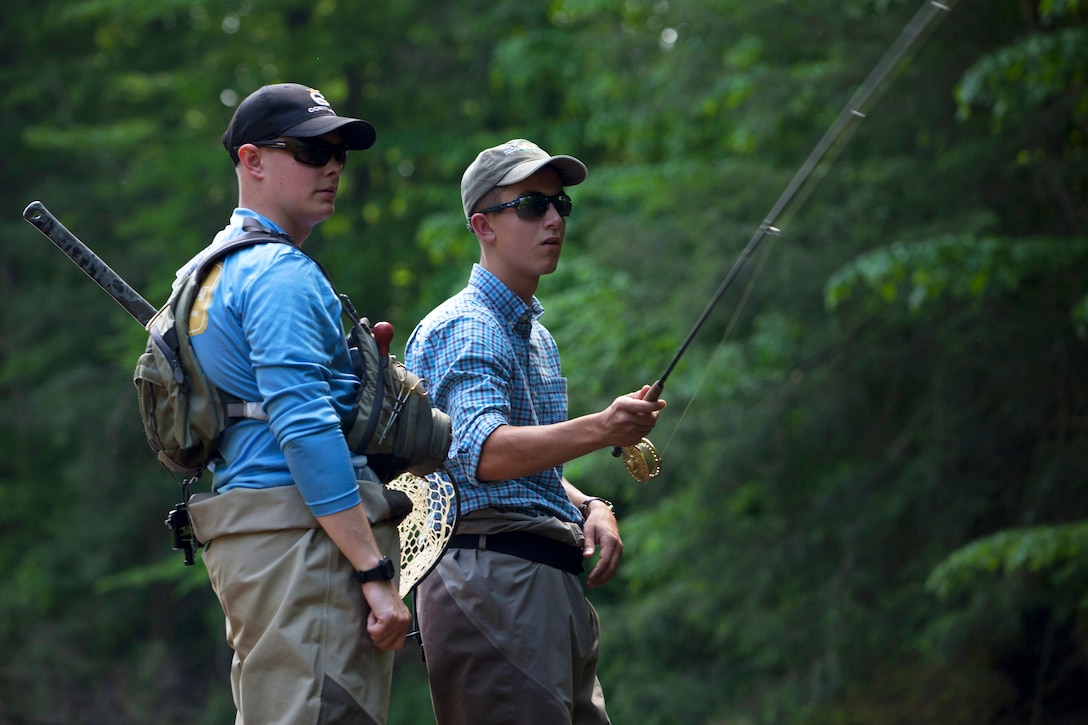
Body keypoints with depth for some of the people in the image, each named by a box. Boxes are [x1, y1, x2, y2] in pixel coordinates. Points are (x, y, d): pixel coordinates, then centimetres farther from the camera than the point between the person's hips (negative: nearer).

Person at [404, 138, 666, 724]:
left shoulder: (536, 335, 23)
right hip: (492, 577, -10)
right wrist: (600, 430, -39)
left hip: (550, 584, 10)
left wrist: (589, 508, 9)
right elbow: (484, 453, -26)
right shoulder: (465, 328, -9)